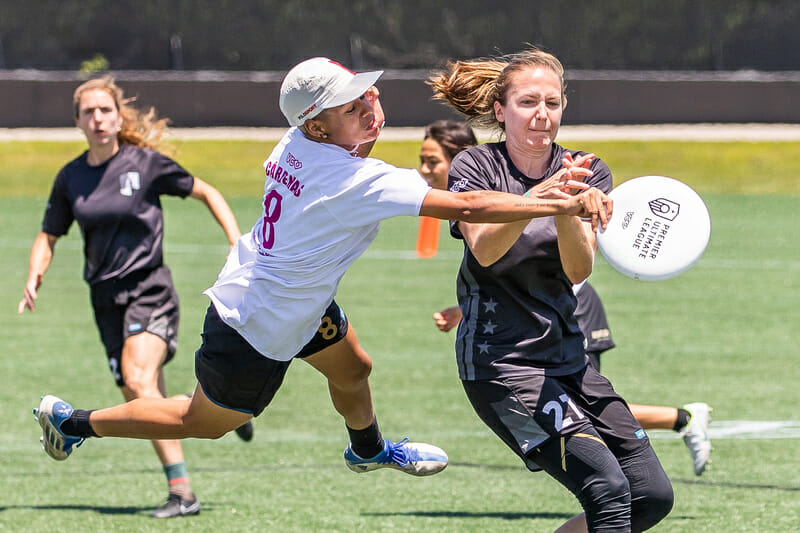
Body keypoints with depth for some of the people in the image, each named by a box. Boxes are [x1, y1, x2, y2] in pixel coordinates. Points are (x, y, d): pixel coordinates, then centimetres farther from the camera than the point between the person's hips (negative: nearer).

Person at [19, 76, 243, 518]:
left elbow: (207, 193, 6)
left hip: (149, 289, -5)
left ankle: (181, 492, -23)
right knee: (144, 405, 1)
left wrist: (237, 244, -4)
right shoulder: (70, 178, 7)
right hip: (106, 298, 5)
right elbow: (48, 237, 18)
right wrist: (34, 278, -1)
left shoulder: (145, 163, -5)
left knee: (139, 381, -25)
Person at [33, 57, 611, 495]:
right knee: (203, 423, 13)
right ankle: (77, 422, 28)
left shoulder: (298, 144, -9)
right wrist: (565, 206, -41)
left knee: (352, 367, 27)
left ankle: (368, 449, 57)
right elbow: (466, 207, -40)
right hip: (257, 332, -9)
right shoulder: (361, 181, -35)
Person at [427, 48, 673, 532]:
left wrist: (566, 211, -30)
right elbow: (484, 251, -24)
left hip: (566, 358, 6)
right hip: (499, 361, -6)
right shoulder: (476, 168, -5)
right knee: (607, 488, -22)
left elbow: (579, 269, -10)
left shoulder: (585, 174, 5)